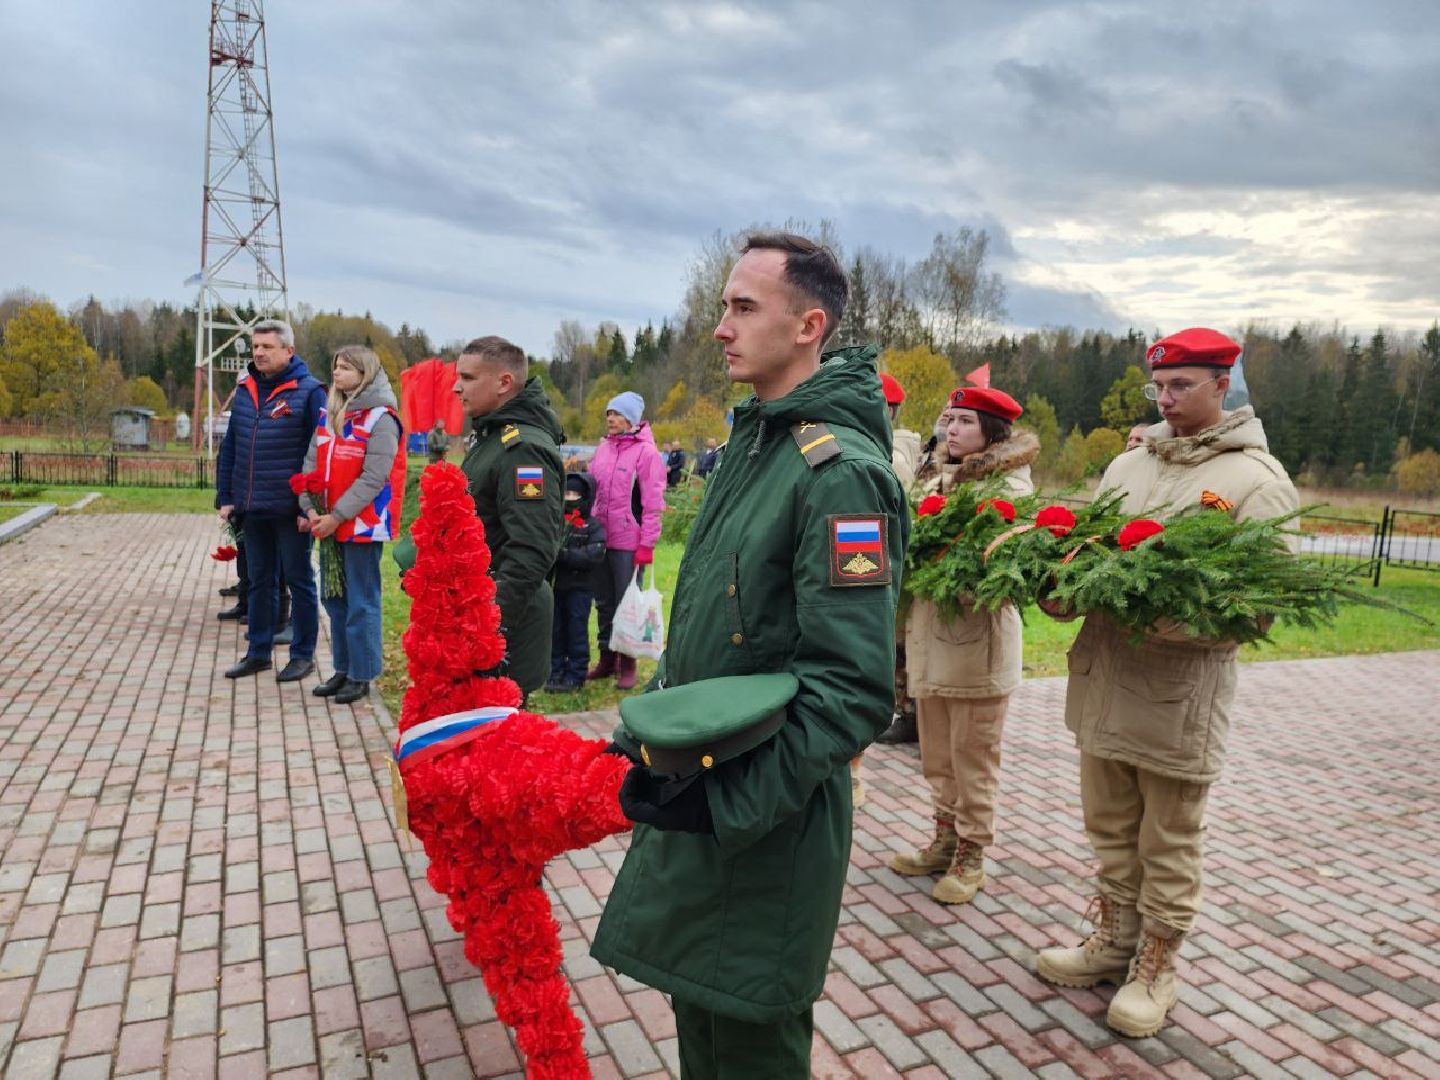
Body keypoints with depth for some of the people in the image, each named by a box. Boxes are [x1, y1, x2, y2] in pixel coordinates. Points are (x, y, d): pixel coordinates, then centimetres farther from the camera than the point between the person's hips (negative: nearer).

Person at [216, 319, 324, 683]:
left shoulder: (308, 391, -9)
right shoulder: (245, 391, 11)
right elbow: (229, 448, 15)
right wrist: (226, 497, 10)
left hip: (290, 509, -6)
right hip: (252, 509, 6)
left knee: (299, 580, 5)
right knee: (259, 581, 15)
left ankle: (303, 655, 16)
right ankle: (258, 652, 26)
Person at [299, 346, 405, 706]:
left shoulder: (381, 419, -10)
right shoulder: (328, 416, 13)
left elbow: (372, 478, -16)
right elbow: (312, 465, 9)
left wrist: (337, 516, -18)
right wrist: (311, 508, -5)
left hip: (363, 525, -8)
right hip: (330, 524, 8)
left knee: (361, 602, -1)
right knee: (334, 598, 14)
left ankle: (361, 676, 10)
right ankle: (342, 669, 26)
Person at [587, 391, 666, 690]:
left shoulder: (645, 452, -9)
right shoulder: (603, 448, 11)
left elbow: (653, 503, -12)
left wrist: (647, 545, -15)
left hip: (628, 542, -6)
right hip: (599, 538, 6)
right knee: (603, 602, 14)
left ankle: (627, 663, 14)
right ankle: (607, 657, 26)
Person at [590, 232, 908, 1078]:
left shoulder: (840, 471, -22)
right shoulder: (752, 442, 8)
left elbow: (851, 691, -25)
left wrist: (728, 804, -24)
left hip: (768, 820, -8)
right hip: (697, 788, 8)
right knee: (699, 1008, 25)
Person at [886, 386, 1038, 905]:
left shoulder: (1008, 487, -8)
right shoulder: (936, 480, 13)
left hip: (978, 642, -7)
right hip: (929, 638, 7)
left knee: (973, 757, 5)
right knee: (937, 754, 17)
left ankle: (970, 855, 20)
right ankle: (945, 841, 31)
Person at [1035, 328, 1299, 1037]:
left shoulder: (1258, 479, -5)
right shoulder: (1127, 465, 12)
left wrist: (1168, 624, -27)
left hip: (1183, 687, -5)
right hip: (1102, 674, 5)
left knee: (1170, 844, 10)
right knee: (1110, 827, 18)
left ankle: (1154, 969, 28)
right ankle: (1114, 940, 36)